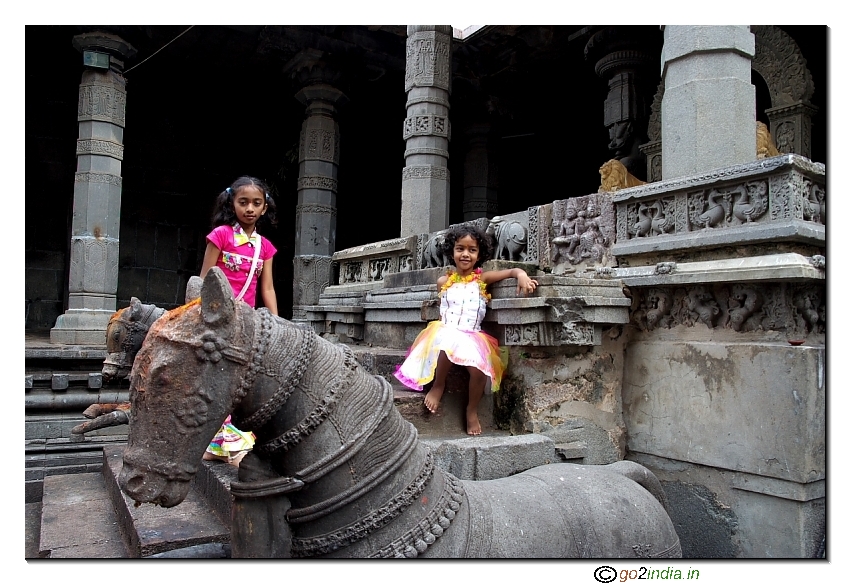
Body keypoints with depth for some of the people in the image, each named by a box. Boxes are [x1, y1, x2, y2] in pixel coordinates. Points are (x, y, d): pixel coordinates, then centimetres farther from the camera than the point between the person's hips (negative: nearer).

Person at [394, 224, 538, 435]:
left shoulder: (482, 278, 7)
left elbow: (512, 271, 2)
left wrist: (522, 276, -19)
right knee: (447, 344, -38)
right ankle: (438, 385, -10)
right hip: (446, 333, 0)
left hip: (472, 336, 1)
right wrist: (440, 328, 9)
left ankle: (472, 410, 0)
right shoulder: (443, 282, 12)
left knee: (479, 367, -28)